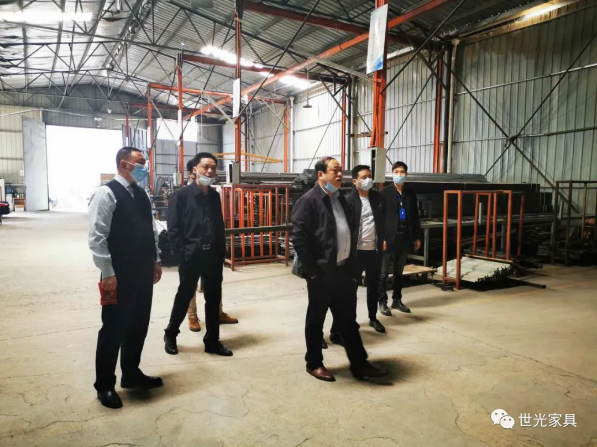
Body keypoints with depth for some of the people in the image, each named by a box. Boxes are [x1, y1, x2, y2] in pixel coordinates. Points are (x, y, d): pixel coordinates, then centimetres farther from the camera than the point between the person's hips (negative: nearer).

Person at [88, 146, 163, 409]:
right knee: (114, 329, 4)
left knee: (139, 326, 16)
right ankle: (105, 385, 22)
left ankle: (131, 374, 33)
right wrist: (108, 273, -17)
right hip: (120, 274, -7)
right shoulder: (107, 193, -12)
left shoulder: (141, 195, 12)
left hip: (143, 271, 8)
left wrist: (156, 261, 14)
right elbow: (97, 237, -16)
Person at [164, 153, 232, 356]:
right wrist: (181, 255, -14)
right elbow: (173, 229, -9)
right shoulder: (181, 195, -6)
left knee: (214, 299, 10)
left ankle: (212, 341, 23)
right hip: (191, 256, -5)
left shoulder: (215, 196, 10)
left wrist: (221, 252, 7)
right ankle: (170, 334, 32)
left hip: (213, 255, 5)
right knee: (184, 296, 9)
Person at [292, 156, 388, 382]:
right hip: (321, 272, -7)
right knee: (316, 319, 9)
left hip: (343, 270, 7)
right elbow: (299, 238, -16)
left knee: (348, 319, 14)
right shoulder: (309, 200, -11)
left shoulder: (341, 200, 13)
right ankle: (314, 363, 25)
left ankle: (359, 364, 24)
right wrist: (312, 270, -17)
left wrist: (352, 266, 11)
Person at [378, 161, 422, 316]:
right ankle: (382, 301, 11)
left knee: (399, 272, 13)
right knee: (384, 272, 2)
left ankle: (397, 300, 24)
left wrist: (417, 237, 9)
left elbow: (415, 216, 13)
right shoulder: (385, 192, -4)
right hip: (389, 238, -4)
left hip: (404, 238, 5)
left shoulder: (411, 193, 9)